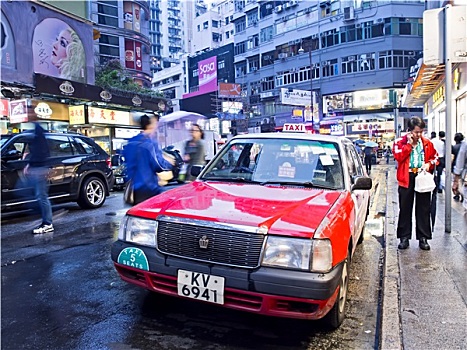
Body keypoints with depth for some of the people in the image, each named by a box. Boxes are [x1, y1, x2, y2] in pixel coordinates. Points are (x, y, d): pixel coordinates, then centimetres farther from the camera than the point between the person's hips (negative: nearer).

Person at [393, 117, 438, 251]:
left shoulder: (427, 143, 7)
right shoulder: (400, 142, 0)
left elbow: (435, 157, 15)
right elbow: (398, 157, -15)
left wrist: (429, 164, -5)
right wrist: (409, 144, -15)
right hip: (407, 178, -2)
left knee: (423, 209, 6)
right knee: (405, 209, 5)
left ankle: (423, 238, 15)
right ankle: (404, 237, 14)